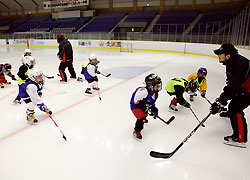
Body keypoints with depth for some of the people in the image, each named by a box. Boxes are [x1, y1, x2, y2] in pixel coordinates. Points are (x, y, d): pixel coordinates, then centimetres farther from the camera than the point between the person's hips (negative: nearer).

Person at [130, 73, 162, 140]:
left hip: (143, 106, 9)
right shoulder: (144, 91, -37)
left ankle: (143, 119, 68)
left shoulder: (155, 93, -6)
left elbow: (152, 102, 11)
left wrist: (154, 109, 2)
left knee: (145, 114, 32)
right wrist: (143, 105, -34)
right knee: (141, 117, -21)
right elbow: (135, 99, -33)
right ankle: (136, 131, -3)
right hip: (135, 105, -9)